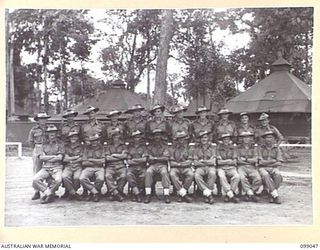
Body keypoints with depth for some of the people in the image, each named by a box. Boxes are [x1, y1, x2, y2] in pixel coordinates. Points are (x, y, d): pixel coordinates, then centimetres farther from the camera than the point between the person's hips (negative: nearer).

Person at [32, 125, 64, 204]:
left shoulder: (60, 144, 9)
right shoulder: (44, 145, 17)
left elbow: (60, 158, -3)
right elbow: (41, 157, 4)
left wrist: (47, 158, 0)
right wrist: (54, 156, -2)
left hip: (57, 168, -3)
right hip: (45, 168, 3)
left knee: (58, 180, -34)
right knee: (35, 180, -25)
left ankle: (47, 194, -11)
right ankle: (50, 194, -13)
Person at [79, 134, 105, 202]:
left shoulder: (102, 148, 8)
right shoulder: (86, 149, 11)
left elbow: (102, 161, -3)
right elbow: (84, 162, 3)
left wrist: (91, 159, -3)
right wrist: (97, 162, -3)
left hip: (99, 168, -1)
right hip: (88, 168, 1)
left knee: (100, 179, -35)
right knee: (82, 179, -30)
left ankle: (92, 194, -9)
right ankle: (96, 192, -14)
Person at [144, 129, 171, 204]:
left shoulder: (165, 146, 13)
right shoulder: (150, 147, 16)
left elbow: (166, 158, 0)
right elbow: (149, 160, 9)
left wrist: (155, 158, -5)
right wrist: (160, 158, -2)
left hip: (162, 165, -1)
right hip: (153, 165, 1)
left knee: (164, 172, -35)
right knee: (148, 172, -33)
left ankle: (166, 195, -37)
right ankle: (148, 195, -34)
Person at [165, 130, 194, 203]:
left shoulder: (188, 149, 14)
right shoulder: (172, 149, 12)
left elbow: (189, 162, 5)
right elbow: (172, 163, 5)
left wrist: (179, 164, -6)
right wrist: (178, 164, -8)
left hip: (186, 168, 0)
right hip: (175, 168, 0)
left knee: (191, 174, -34)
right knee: (172, 174, -36)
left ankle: (180, 194, -21)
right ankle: (184, 194, -32)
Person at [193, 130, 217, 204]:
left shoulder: (212, 147, 7)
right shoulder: (197, 148, 9)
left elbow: (212, 161, -2)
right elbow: (195, 162, 2)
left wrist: (201, 161, -3)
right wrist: (207, 162, -3)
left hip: (210, 167, -1)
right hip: (200, 167, 1)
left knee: (212, 174, -36)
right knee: (196, 175, -33)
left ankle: (206, 193, -22)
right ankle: (209, 193, -25)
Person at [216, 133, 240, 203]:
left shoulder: (233, 147, 9)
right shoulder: (219, 148, 5)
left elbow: (234, 162, 2)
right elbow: (219, 162, -2)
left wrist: (224, 161, -6)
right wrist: (228, 161, -8)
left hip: (231, 168, 1)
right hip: (221, 168, -1)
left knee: (237, 176, -31)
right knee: (222, 176, -36)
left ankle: (228, 195, -22)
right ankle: (231, 195, -33)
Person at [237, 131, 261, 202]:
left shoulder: (254, 147, 15)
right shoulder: (238, 148, 10)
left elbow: (255, 160, 4)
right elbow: (238, 160, 0)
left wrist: (245, 159, -2)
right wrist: (250, 161, -1)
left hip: (252, 167, 2)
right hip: (241, 167, -2)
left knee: (258, 179, -28)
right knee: (242, 178, -35)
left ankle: (248, 194, -14)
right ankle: (251, 194, -26)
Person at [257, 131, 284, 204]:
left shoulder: (276, 148, 12)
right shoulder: (261, 148, 6)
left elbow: (279, 163, 2)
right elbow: (260, 162, -5)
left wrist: (266, 163, -4)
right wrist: (273, 161, -2)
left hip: (273, 168, 2)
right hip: (262, 168, -2)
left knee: (278, 175, -32)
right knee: (265, 175, -36)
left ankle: (272, 195, -21)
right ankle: (275, 195, -34)